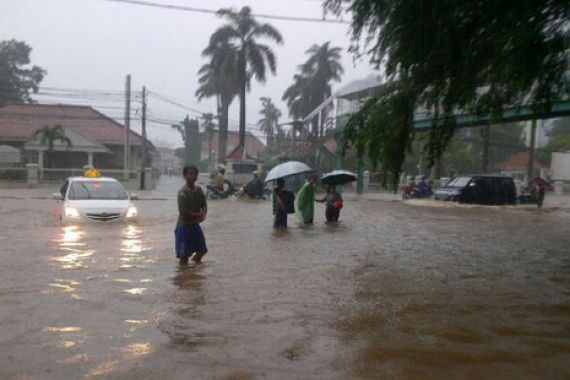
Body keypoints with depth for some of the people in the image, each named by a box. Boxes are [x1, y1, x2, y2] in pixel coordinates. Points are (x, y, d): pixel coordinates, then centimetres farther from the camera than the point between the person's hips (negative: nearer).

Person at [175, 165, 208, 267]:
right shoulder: (182, 192, -18)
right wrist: (198, 214, -12)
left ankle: (192, 264, 37)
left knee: (202, 250, 16)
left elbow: (204, 205, 7)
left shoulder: (198, 189, 3)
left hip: (195, 225, 8)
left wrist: (203, 215, -14)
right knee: (184, 254, 0)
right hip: (184, 225, -8)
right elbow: (183, 211, -22)